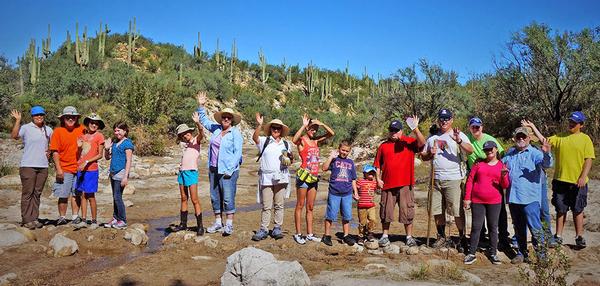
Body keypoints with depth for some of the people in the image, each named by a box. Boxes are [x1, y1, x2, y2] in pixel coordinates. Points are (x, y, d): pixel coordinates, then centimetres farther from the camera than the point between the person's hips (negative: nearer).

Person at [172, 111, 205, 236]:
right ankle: (183, 224, 18)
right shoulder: (183, 143, 17)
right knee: (183, 199, 11)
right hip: (182, 172, 7)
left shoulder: (196, 140, -2)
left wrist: (197, 123, -37)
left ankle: (200, 226, -4)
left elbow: (201, 133, -22)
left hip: (191, 172, -7)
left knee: (194, 200, -8)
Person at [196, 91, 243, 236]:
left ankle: (229, 224, 3)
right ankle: (218, 222, 22)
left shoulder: (235, 133, -7)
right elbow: (204, 119, 26)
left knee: (228, 198, -5)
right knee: (215, 197, 12)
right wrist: (201, 106, 15)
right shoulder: (216, 129, 9)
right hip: (214, 169, 7)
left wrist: (230, 170, -17)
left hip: (228, 170, -6)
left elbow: (238, 153, -11)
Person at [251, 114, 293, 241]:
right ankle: (263, 230, 7)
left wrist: (290, 158, -3)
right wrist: (259, 125, -30)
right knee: (266, 206, 0)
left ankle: (277, 228, 14)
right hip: (267, 177, -2)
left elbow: (290, 161, 20)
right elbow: (255, 137, -16)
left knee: (279, 205, 6)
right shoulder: (264, 141, 5)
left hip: (281, 178, 2)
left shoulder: (286, 144, 15)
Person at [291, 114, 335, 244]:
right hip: (304, 175, -6)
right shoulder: (302, 140, -7)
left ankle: (309, 234, 17)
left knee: (310, 207, 11)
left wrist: (321, 124, -1)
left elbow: (332, 134, 12)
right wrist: (304, 125, -26)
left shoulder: (316, 140, 12)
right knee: (300, 205, 1)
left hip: (314, 177, 7)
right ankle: (298, 234, 7)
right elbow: (294, 140, -31)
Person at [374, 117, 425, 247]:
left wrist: (416, 129, -26)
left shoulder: (409, 142, 5)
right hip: (388, 184, 2)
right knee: (386, 212, 8)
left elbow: (422, 143, -15)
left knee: (407, 212, 4)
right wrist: (378, 179, 2)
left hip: (405, 184, -2)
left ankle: (409, 237, 16)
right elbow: (378, 165, 12)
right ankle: (385, 236, 22)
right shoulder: (383, 146, 11)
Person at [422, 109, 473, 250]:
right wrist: (430, 154, -4)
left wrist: (459, 141, -34)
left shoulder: (459, 135, 0)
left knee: (457, 211, -3)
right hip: (436, 179, 5)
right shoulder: (432, 137, 15)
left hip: (453, 179, -5)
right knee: (437, 210, 11)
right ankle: (441, 236, 25)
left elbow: (470, 150, -16)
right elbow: (424, 157, 19)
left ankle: (462, 238, 10)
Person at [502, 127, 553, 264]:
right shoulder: (510, 153, 13)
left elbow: (547, 164, -22)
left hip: (530, 198, -6)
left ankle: (542, 254, 2)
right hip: (513, 197, 6)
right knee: (519, 228, 16)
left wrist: (546, 153, -43)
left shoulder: (534, 153, -5)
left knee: (535, 227, -7)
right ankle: (522, 253, 28)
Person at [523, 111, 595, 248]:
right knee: (561, 210, 10)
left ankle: (579, 237, 19)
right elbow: (544, 140, 0)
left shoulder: (585, 139, -1)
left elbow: (588, 160, -5)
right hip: (560, 180, 2)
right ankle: (558, 236, 19)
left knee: (578, 210, 8)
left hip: (578, 182, -2)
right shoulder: (560, 137, 7)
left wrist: (583, 177, -13)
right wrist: (533, 127, -4)